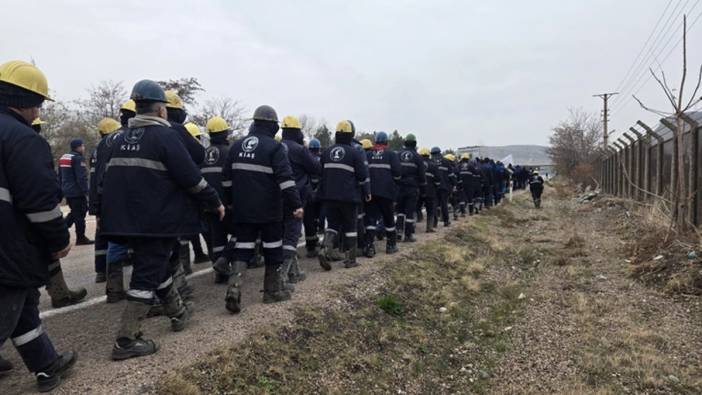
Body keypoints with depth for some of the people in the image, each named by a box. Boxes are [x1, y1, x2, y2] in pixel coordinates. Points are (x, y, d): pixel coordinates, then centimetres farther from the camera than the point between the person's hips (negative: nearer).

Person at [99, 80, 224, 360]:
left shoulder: (121, 139, 12)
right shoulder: (164, 136, -11)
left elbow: (108, 180, 17)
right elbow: (191, 177, -14)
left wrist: (104, 214, 25)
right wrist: (215, 202, -3)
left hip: (127, 219, 8)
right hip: (157, 220, -8)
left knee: (156, 265, 21)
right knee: (147, 275, -2)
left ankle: (178, 312, 36)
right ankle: (126, 341, 0)